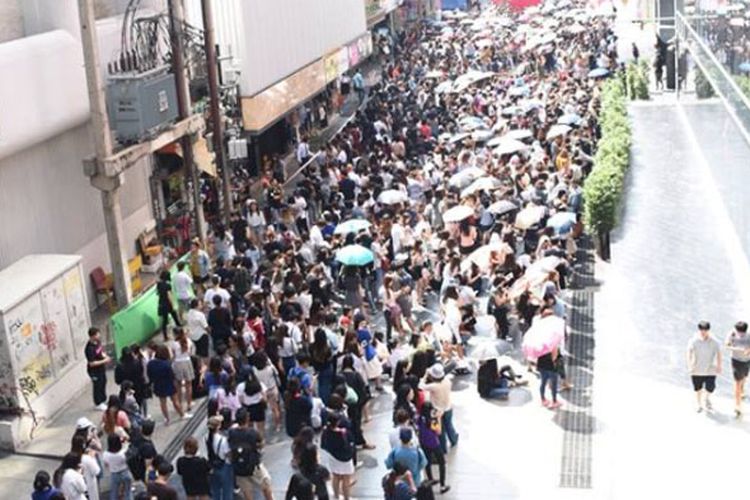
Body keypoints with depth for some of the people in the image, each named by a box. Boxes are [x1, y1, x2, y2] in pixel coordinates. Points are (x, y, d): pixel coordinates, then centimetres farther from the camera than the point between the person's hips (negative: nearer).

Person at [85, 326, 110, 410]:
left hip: (101, 368, 8)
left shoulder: (98, 342, -7)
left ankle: (103, 400, 44)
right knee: (98, 386, 10)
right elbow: (91, 363, -29)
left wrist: (105, 356, -9)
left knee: (103, 383, 23)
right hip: (94, 371, -8)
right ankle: (98, 404, 31)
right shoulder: (90, 348, -32)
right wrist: (104, 361, -25)